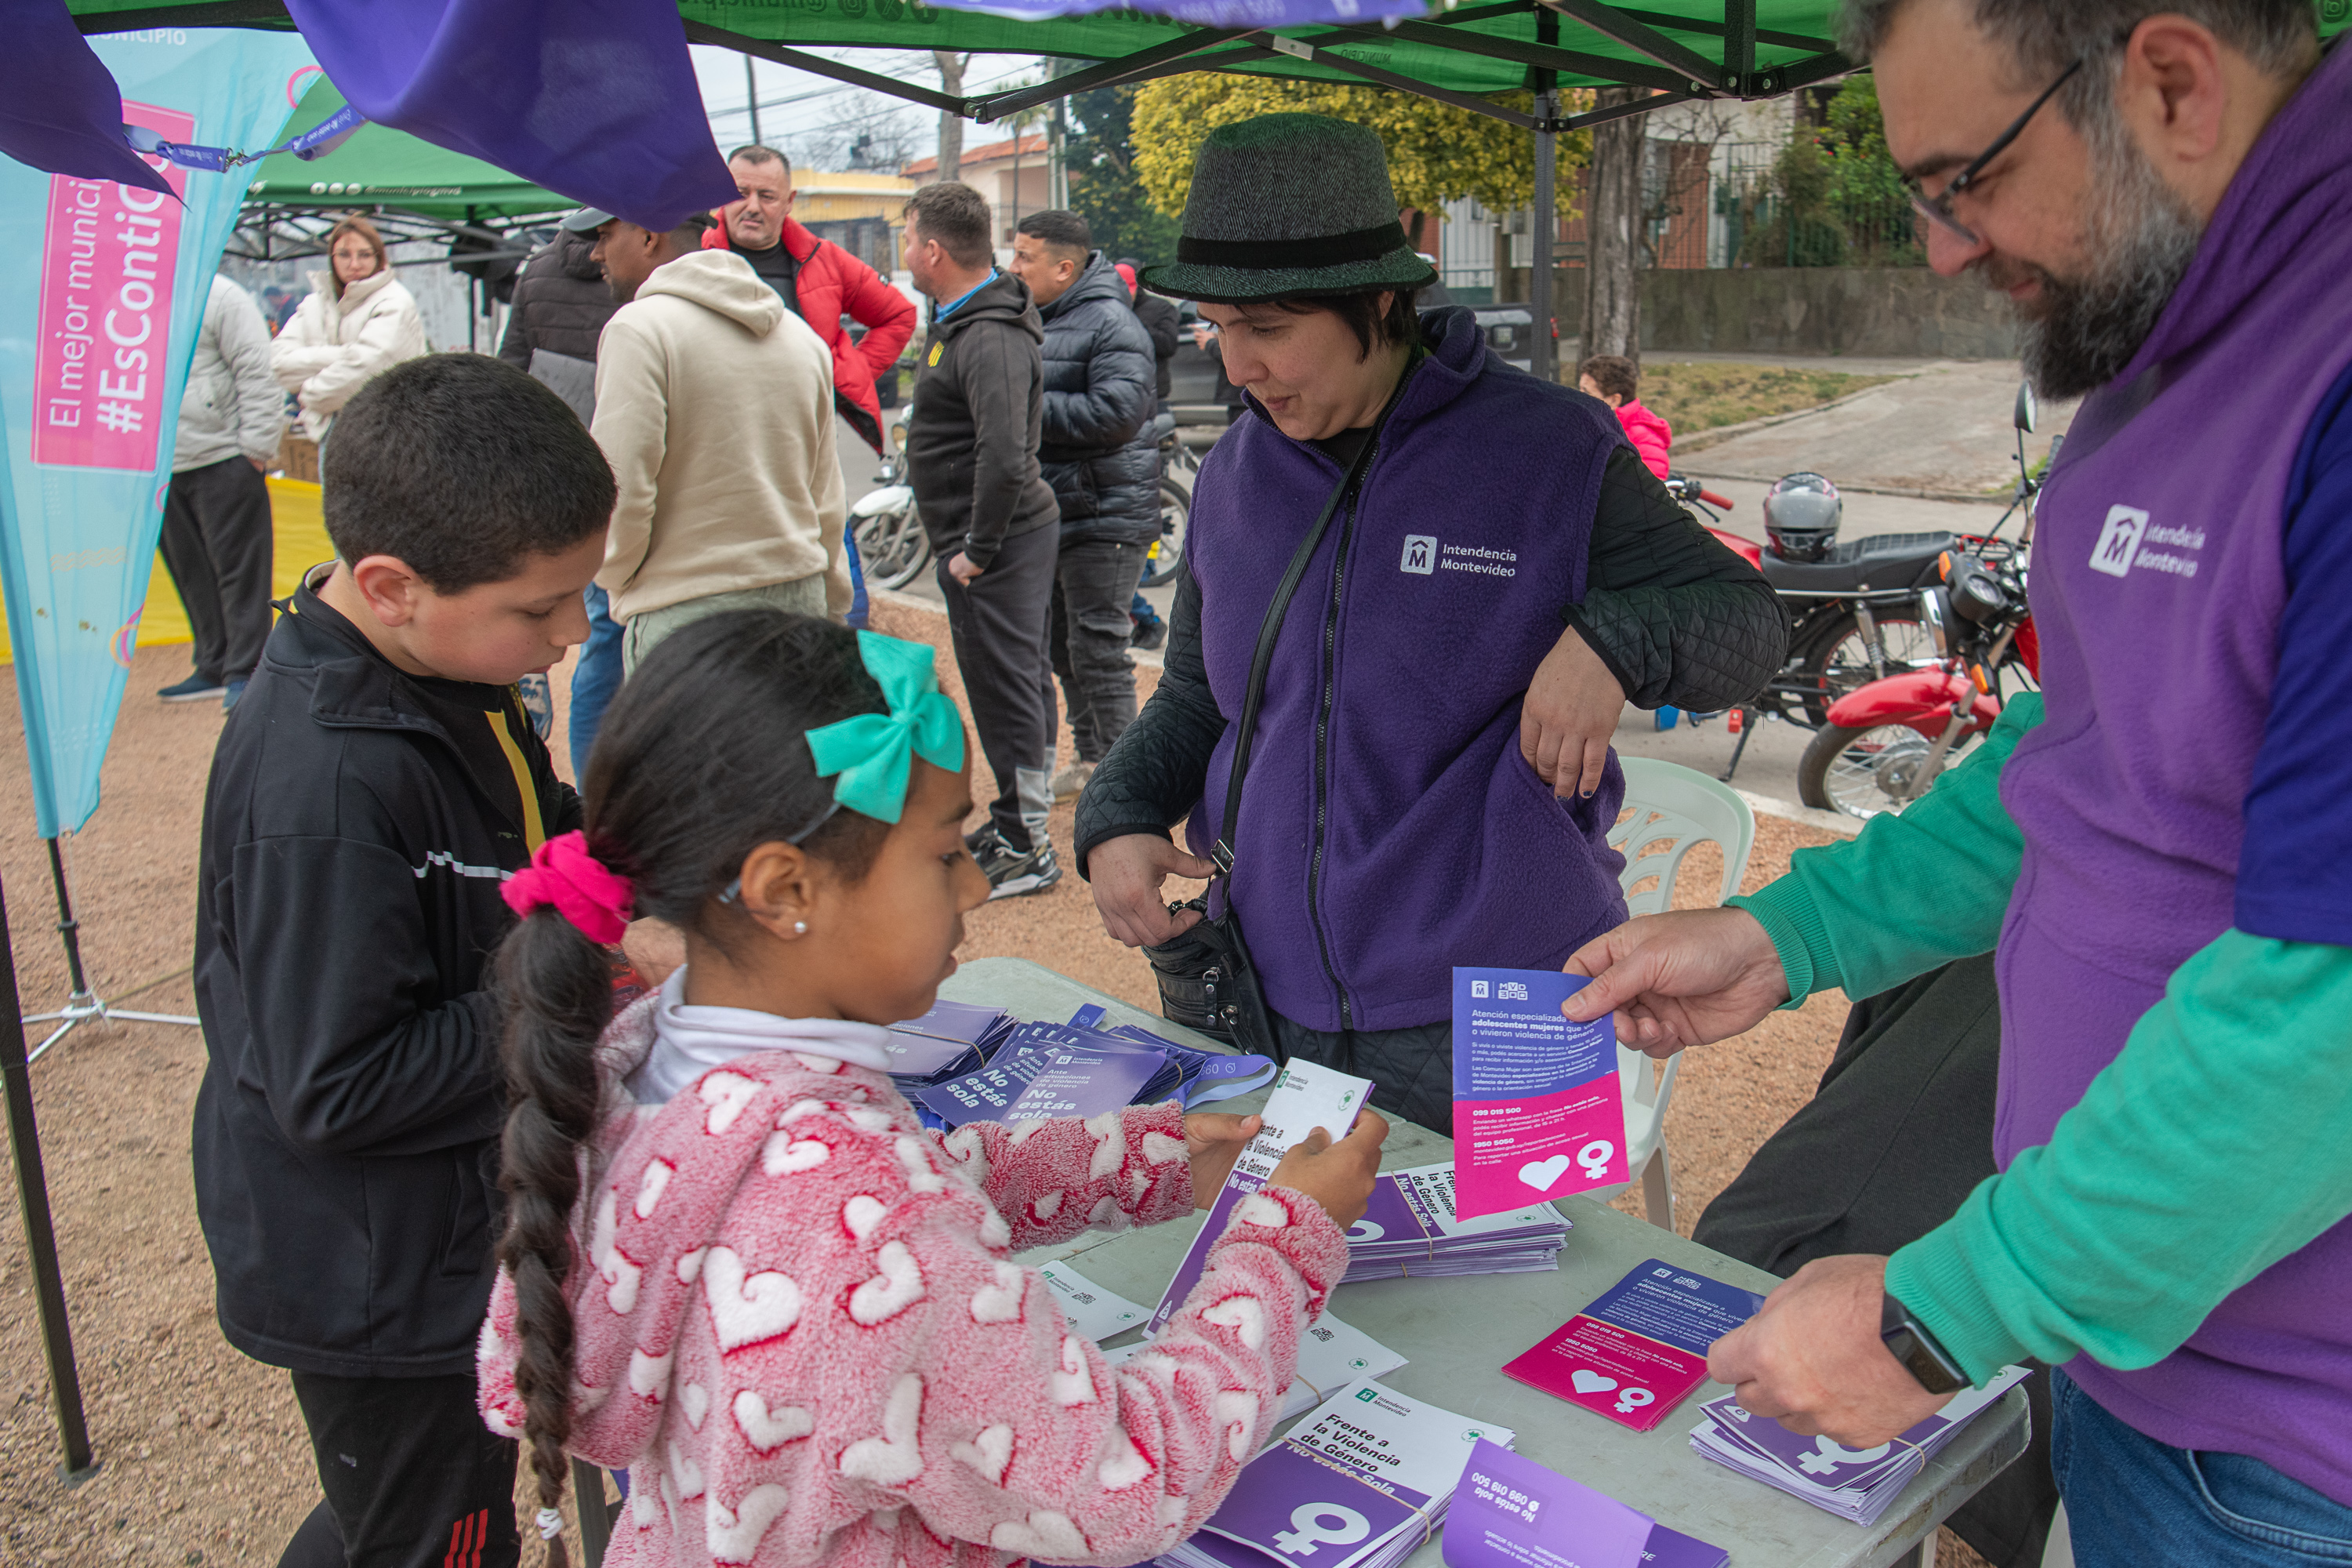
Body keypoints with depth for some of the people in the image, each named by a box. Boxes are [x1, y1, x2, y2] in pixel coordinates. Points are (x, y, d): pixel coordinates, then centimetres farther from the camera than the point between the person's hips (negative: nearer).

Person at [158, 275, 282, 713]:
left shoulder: (221, 297, -5)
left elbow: (259, 377, -10)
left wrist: (257, 450, -14)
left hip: (223, 461, -7)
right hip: (162, 468, 7)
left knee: (238, 568, -4)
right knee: (192, 573, 11)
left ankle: (245, 672, 0)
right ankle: (214, 667, 20)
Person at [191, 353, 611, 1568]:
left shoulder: (439, 672, -3)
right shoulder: (324, 791, -32)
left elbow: (527, 835, 14)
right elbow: (336, 1090, -28)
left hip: (461, 1224, 8)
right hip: (383, 1286, -8)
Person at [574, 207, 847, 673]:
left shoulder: (639, 327, -10)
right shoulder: (802, 334, 13)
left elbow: (621, 495, -16)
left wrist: (614, 576, 4)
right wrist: (829, 610, 24)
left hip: (686, 612, -7)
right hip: (801, 599, 7)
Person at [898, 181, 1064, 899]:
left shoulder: (991, 340, -21)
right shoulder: (964, 319, 12)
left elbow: (1004, 457, -31)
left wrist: (977, 548, -22)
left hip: (996, 545, -10)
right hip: (998, 537, 10)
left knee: (1003, 686, -4)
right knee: (1018, 679, 17)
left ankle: (1025, 847, 4)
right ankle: (1018, 819, 29)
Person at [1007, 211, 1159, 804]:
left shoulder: (1110, 323, -14)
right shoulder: (1033, 318, 15)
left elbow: (1118, 411, -26)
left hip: (1103, 514, -9)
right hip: (1045, 510, 10)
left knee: (1098, 649, -7)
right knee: (1060, 645, 16)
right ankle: (1090, 759, 30)